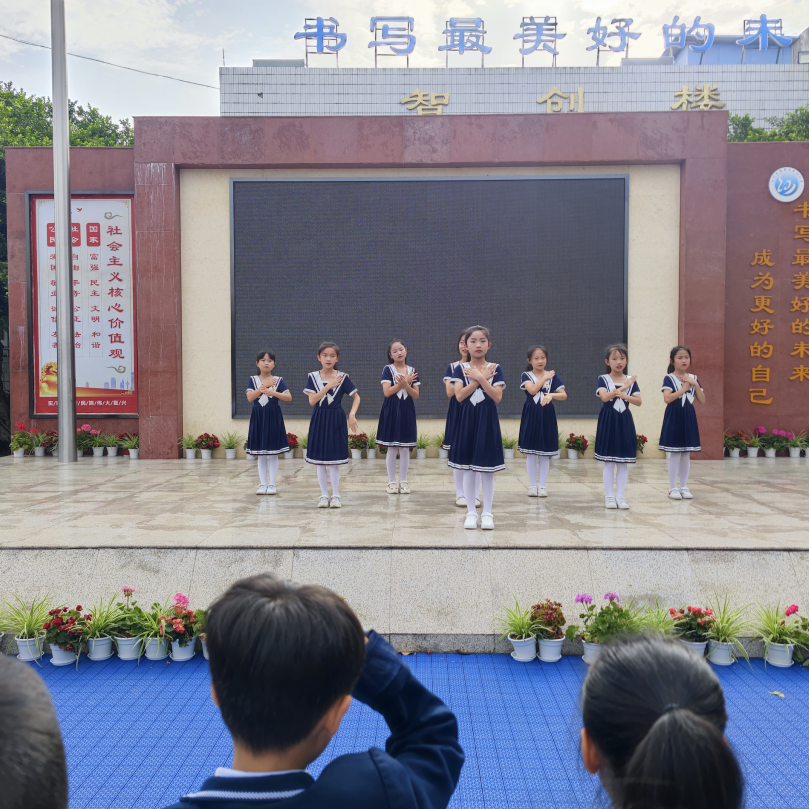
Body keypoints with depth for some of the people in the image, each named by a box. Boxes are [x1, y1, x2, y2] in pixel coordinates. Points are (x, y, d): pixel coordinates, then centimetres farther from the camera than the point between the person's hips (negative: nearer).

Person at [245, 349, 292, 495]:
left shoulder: (278, 381, 2)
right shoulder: (253, 380, 4)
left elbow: (289, 397, -9)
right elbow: (250, 397, -11)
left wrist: (272, 392, -21)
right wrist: (264, 386, -16)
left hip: (273, 417, -1)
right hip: (258, 417, 1)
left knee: (273, 454, 1)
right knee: (261, 455, 7)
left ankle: (272, 484, 8)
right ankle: (262, 484, 13)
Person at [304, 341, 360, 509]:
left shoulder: (343, 377, -1)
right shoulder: (313, 377, 0)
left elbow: (356, 397, 4)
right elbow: (312, 401, -10)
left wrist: (352, 415, -11)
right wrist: (329, 386, -18)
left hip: (336, 421, -1)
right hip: (319, 421, 2)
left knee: (333, 461, -2)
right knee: (320, 461, 6)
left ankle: (336, 495, 7)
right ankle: (324, 495, 15)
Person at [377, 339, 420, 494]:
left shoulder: (412, 371, 6)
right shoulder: (388, 369, -2)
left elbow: (416, 395, 1)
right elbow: (387, 392, -12)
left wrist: (405, 385, -16)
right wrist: (404, 382, -12)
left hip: (407, 412, 2)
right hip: (391, 411, -2)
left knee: (405, 448, 4)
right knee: (392, 448, 2)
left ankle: (403, 481, 14)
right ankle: (391, 481, 11)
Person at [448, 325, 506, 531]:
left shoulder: (495, 369, 1)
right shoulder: (460, 369, 2)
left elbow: (497, 398, -10)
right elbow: (459, 395, -12)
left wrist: (480, 378, -16)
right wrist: (481, 377, -13)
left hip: (488, 421, 0)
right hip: (467, 420, 1)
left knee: (487, 470, 2)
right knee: (468, 469, 5)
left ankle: (487, 512, 13)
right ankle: (471, 512, 15)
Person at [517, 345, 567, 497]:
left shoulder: (552, 375, 5)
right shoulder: (526, 375, 0)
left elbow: (564, 395, -4)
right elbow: (532, 390, -18)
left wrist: (551, 395, -22)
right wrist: (545, 378, -8)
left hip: (547, 416, 1)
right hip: (531, 416, -1)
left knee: (545, 453, 3)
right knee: (531, 452, 2)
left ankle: (542, 485, 12)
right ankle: (532, 485, 12)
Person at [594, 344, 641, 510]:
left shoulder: (631, 380, 7)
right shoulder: (603, 379, -1)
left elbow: (638, 401, -3)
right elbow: (604, 397, -17)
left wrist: (623, 395, -18)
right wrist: (623, 387, -19)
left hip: (625, 422, 3)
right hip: (608, 422, -2)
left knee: (623, 463, 4)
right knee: (609, 463, 1)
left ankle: (620, 495, 11)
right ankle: (609, 496, 8)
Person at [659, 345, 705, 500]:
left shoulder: (693, 378, 9)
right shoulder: (669, 378, -6)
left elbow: (702, 401, 3)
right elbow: (667, 398, -20)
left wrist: (695, 384, -8)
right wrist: (684, 388, -14)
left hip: (688, 418, 5)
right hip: (674, 417, -5)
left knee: (686, 454, 8)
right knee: (675, 454, -3)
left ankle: (684, 486, 17)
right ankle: (673, 488, 6)